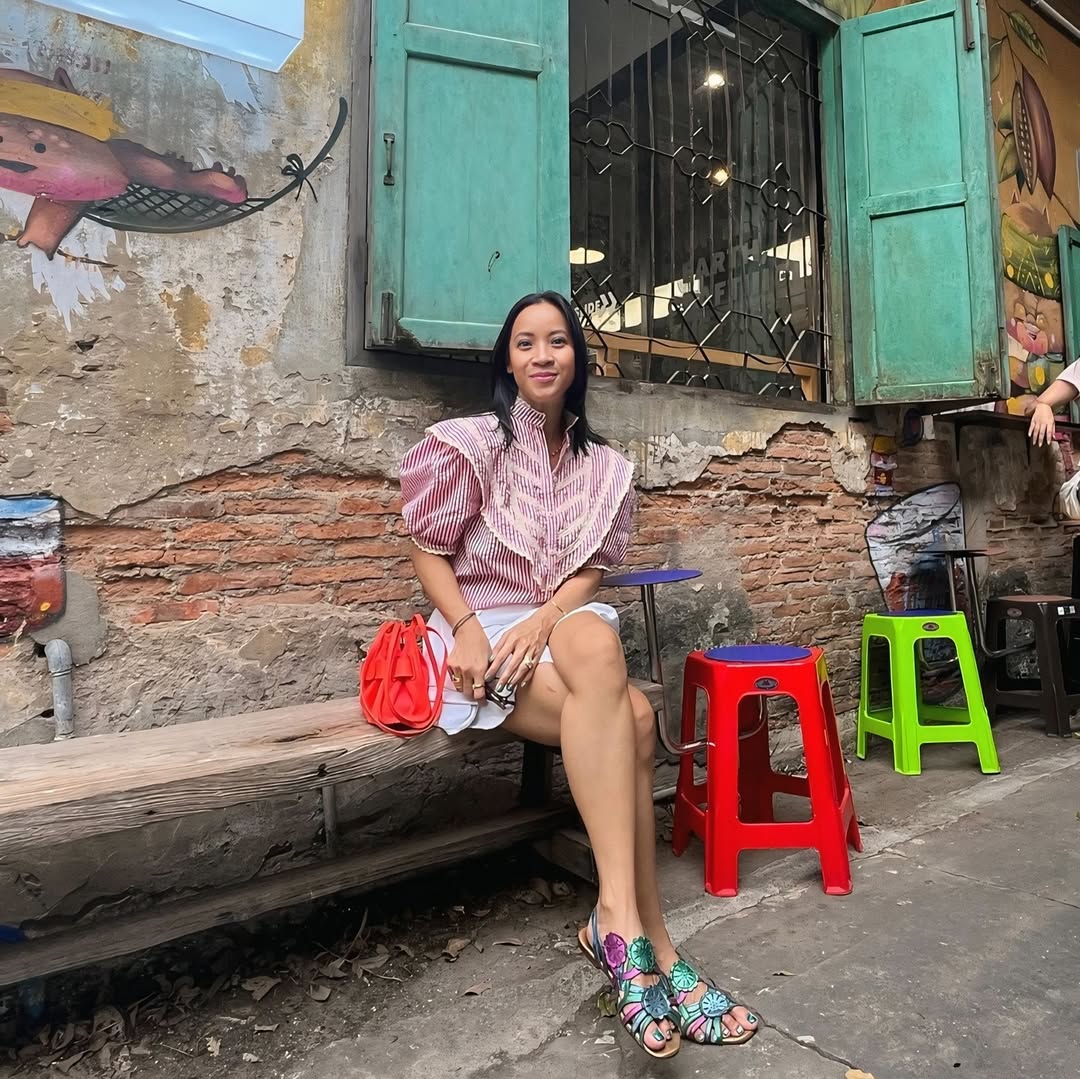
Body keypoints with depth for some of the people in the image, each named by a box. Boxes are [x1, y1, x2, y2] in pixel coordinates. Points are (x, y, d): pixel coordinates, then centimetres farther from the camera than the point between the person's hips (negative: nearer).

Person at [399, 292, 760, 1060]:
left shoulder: (602, 467, 9)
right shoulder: (470, 444, -2)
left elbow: (593, 569, 5)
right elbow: (429, 550, -2)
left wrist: (545, 619, -15)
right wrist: (467, 628, -18)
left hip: (563, 630, 3)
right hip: (484, 633, -3)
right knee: (631, 721, -29)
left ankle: (620, 920, -24)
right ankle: (633, 929, -23)